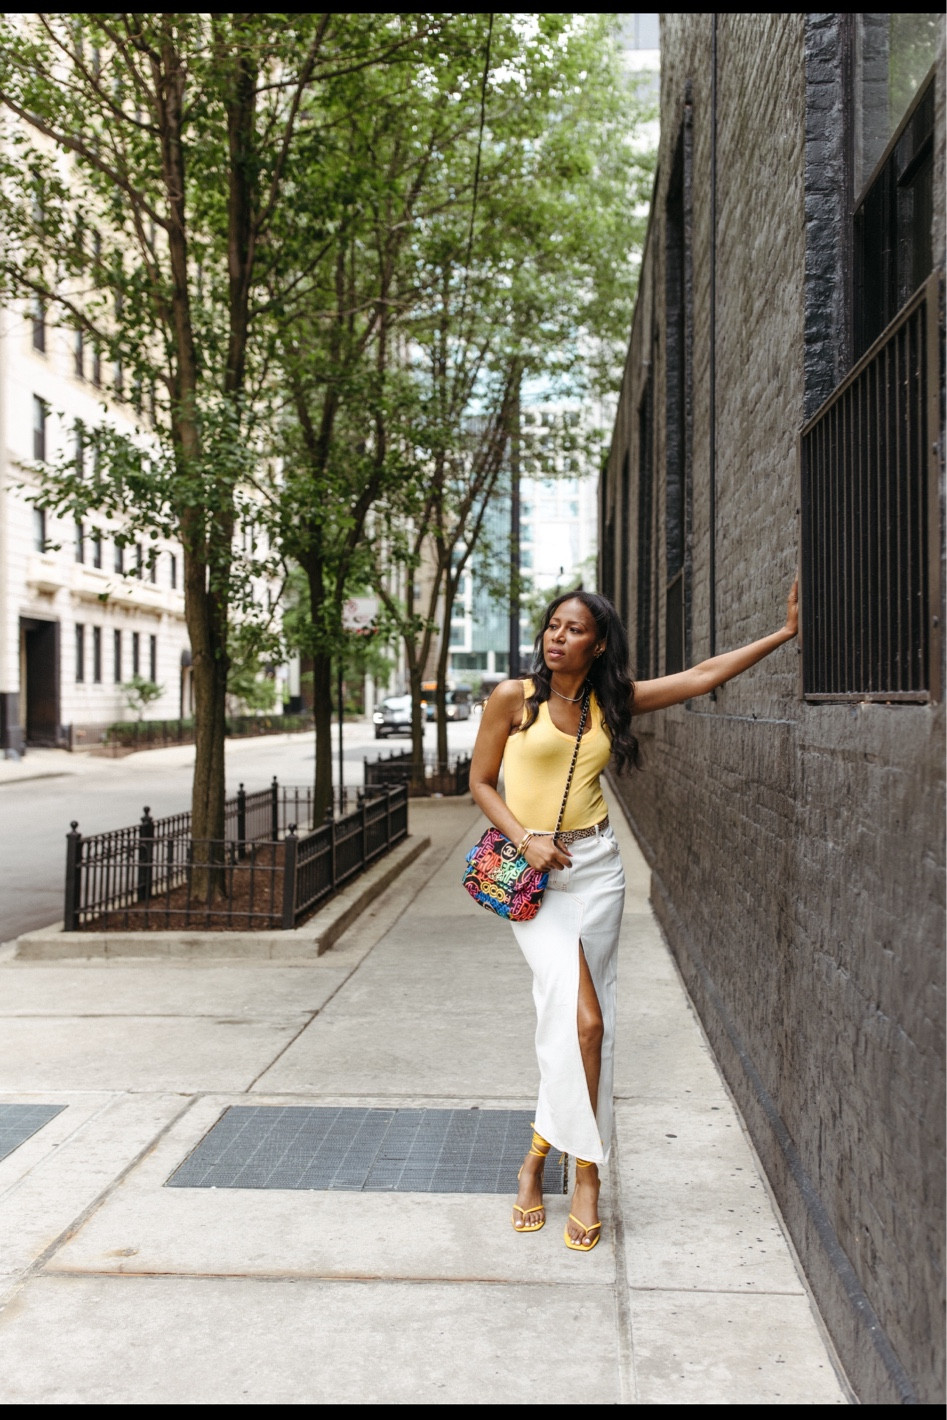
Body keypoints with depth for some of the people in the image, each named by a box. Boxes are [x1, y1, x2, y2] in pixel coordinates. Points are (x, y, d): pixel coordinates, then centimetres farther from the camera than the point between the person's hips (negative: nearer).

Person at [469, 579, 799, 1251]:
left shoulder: (612, 701, 6)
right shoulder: (514, 697, -2)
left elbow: (702, 676, 6)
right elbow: (481, 782, 2)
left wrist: (785, 632, 4)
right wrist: (527, 839, -12)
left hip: (596, 866, 4)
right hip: (533, 870, -3)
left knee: (589, 1021, 1)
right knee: (582, 1019, -14)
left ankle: (539, 1155, 15)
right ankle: (586, 1175, 0)